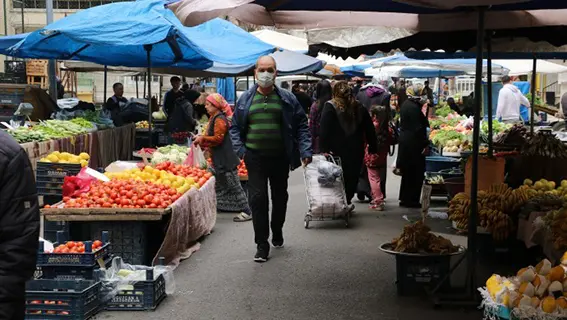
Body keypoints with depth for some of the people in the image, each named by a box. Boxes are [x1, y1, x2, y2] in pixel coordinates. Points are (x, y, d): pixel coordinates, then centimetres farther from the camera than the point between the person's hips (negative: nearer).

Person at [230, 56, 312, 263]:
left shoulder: (287, 99, 3)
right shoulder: (245, 99, 4)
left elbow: (301, 126, 4)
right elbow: (235, 127, 10)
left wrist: (305, 151, -7)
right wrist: (240, 149, -4)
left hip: (280, 158, 1)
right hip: (255, 158, -1)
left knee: (280, 198, 16)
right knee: (257, 199, -8)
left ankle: (277, 232, 39)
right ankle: (262, 244, -1)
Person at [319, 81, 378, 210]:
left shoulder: (330, 107, -6)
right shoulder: (359, 107, 7)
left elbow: (324, 131, -13)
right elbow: (369, 129, 10)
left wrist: (324, 149, -13)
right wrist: (373, 147, 14)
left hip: (337, 150, -3)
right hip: (356, 150, 3)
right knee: (352, 177, 11)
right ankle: (347, 202, 12)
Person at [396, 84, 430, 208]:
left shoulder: (406, 104, 12)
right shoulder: (414, 108, -19)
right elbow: (418, 128, -22)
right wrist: (425, 144, -17)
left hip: (405, 141, 10)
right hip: (413, 144, -10)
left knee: (407, 172, 17)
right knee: (416, 173, -2)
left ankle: (404, 198, 23)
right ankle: (411, 200, 1)